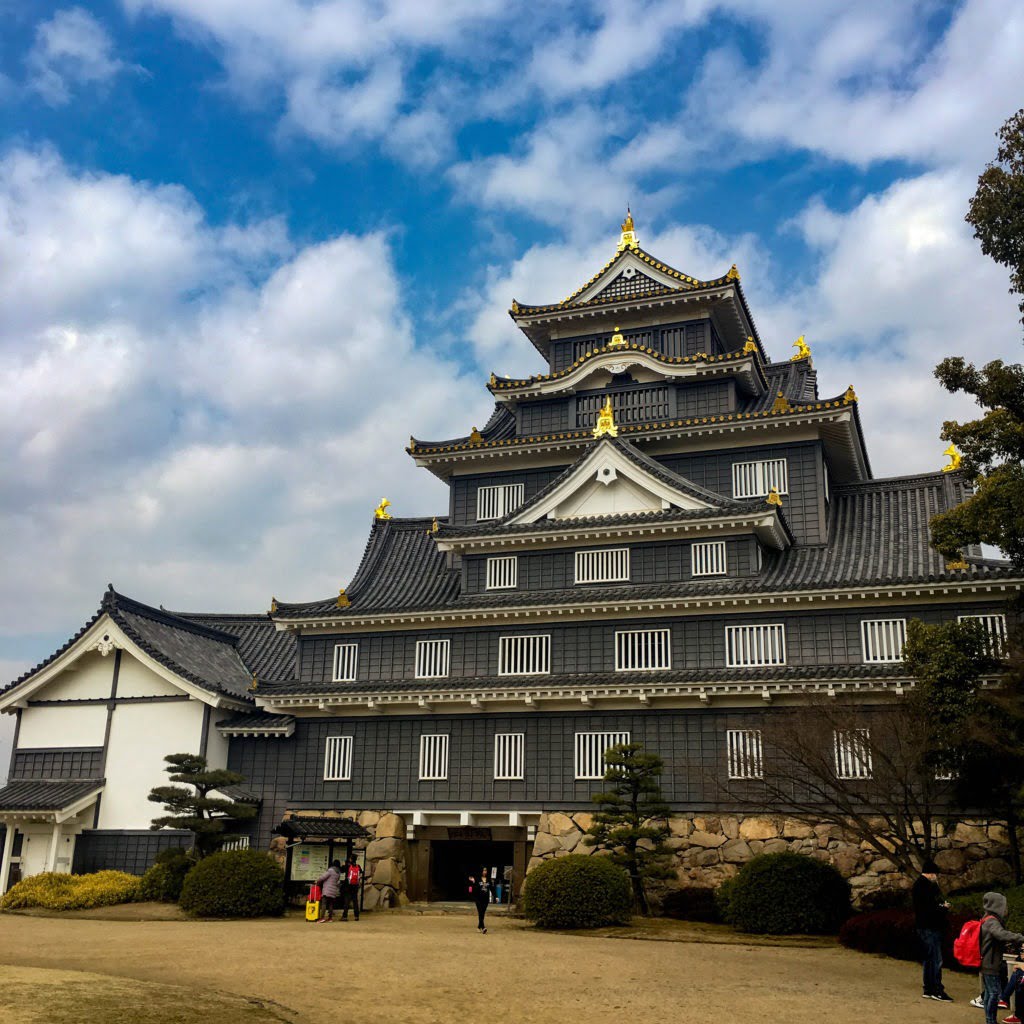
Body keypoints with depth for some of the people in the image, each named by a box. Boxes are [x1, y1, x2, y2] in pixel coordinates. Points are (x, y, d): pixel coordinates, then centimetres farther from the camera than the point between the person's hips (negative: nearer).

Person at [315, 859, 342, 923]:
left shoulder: (330, 870, -9)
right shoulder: (339, 873, 14)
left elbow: (323, 877, -10)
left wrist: (317, 881, 6)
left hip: (327, 890, -8)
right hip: (334, 891, 8)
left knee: (323, 903, -11)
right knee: (331, 904, 12)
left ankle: (323, 918, -20)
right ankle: (330, 917, 11)